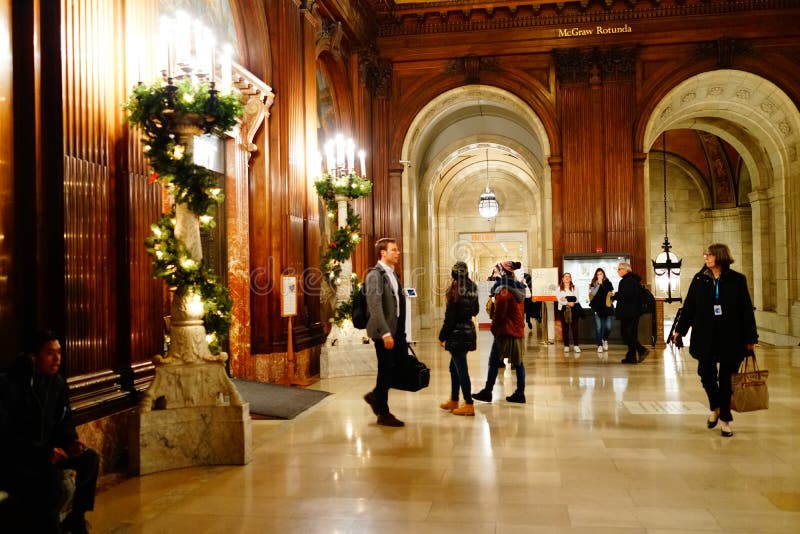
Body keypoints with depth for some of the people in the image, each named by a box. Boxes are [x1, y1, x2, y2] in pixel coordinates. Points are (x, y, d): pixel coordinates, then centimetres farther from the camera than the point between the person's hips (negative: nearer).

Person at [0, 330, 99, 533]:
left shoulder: (57, 382, 1)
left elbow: (64, 420, 11)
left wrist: (71, 441, -10)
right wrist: (43, 452, -30)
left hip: (44, 450, 8)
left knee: (89, 458, -4)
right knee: (52, 479, -32)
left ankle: (76, 518, 10)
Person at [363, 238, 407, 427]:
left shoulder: (393, 274, 14)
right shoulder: (375, 275, -12)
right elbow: (375, 307, -19)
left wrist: (401, 331, 11)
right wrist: (385, 333, -23)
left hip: (397, 330, 8)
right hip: (384, 331, -8)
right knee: (385, 370, 2)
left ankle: (376, 396, 29)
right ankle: (383, 414, 16)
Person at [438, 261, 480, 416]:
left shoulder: (455, 292, -15)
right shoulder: (472, 289, 6)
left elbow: (449, 318, -14)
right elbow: (475, 311, 19)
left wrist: (442, 337, -5)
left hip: (457, 332, -8)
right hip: (469, 330, 8)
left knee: (461, 369, -3)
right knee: (454, 367, 19)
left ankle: (469, 405, 1)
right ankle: (454, 400, 28)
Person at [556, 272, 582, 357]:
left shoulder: (574, 288, 11)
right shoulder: (559, 288, 8)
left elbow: (576, 298, -3)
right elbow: (559, 299, -7)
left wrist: (566, 299, -15)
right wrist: (568, 303, -20)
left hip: (574, 310, 0)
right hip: (563, 309, 0)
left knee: (575, 327, -5)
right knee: (565, 328, 0)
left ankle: (576, 345, -4)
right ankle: (566, 346, 4)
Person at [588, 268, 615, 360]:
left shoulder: (608, 283, 7)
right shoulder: (593, 284, 2)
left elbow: (611, 293, 18)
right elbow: (592, 293, -14)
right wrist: (598, 284, -19)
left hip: (607, 308, 2)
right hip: (597, 308, -2)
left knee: (608, 327, -2)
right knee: (598, 327, -1)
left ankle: (605, 340, 28)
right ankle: (599, 345, 6)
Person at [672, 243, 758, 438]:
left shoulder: (737, 280, -3)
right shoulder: (699, 279, 4)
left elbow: (747, 310, -2)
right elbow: (689, 306, 6)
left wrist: (750, 338, -3)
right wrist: (680, 330, 3)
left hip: (730, 336, -2)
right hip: (705, 336, 2)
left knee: (726, 378, 4)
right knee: (706, 374, 2)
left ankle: (725, 419, 18)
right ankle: (715, 408, 30)